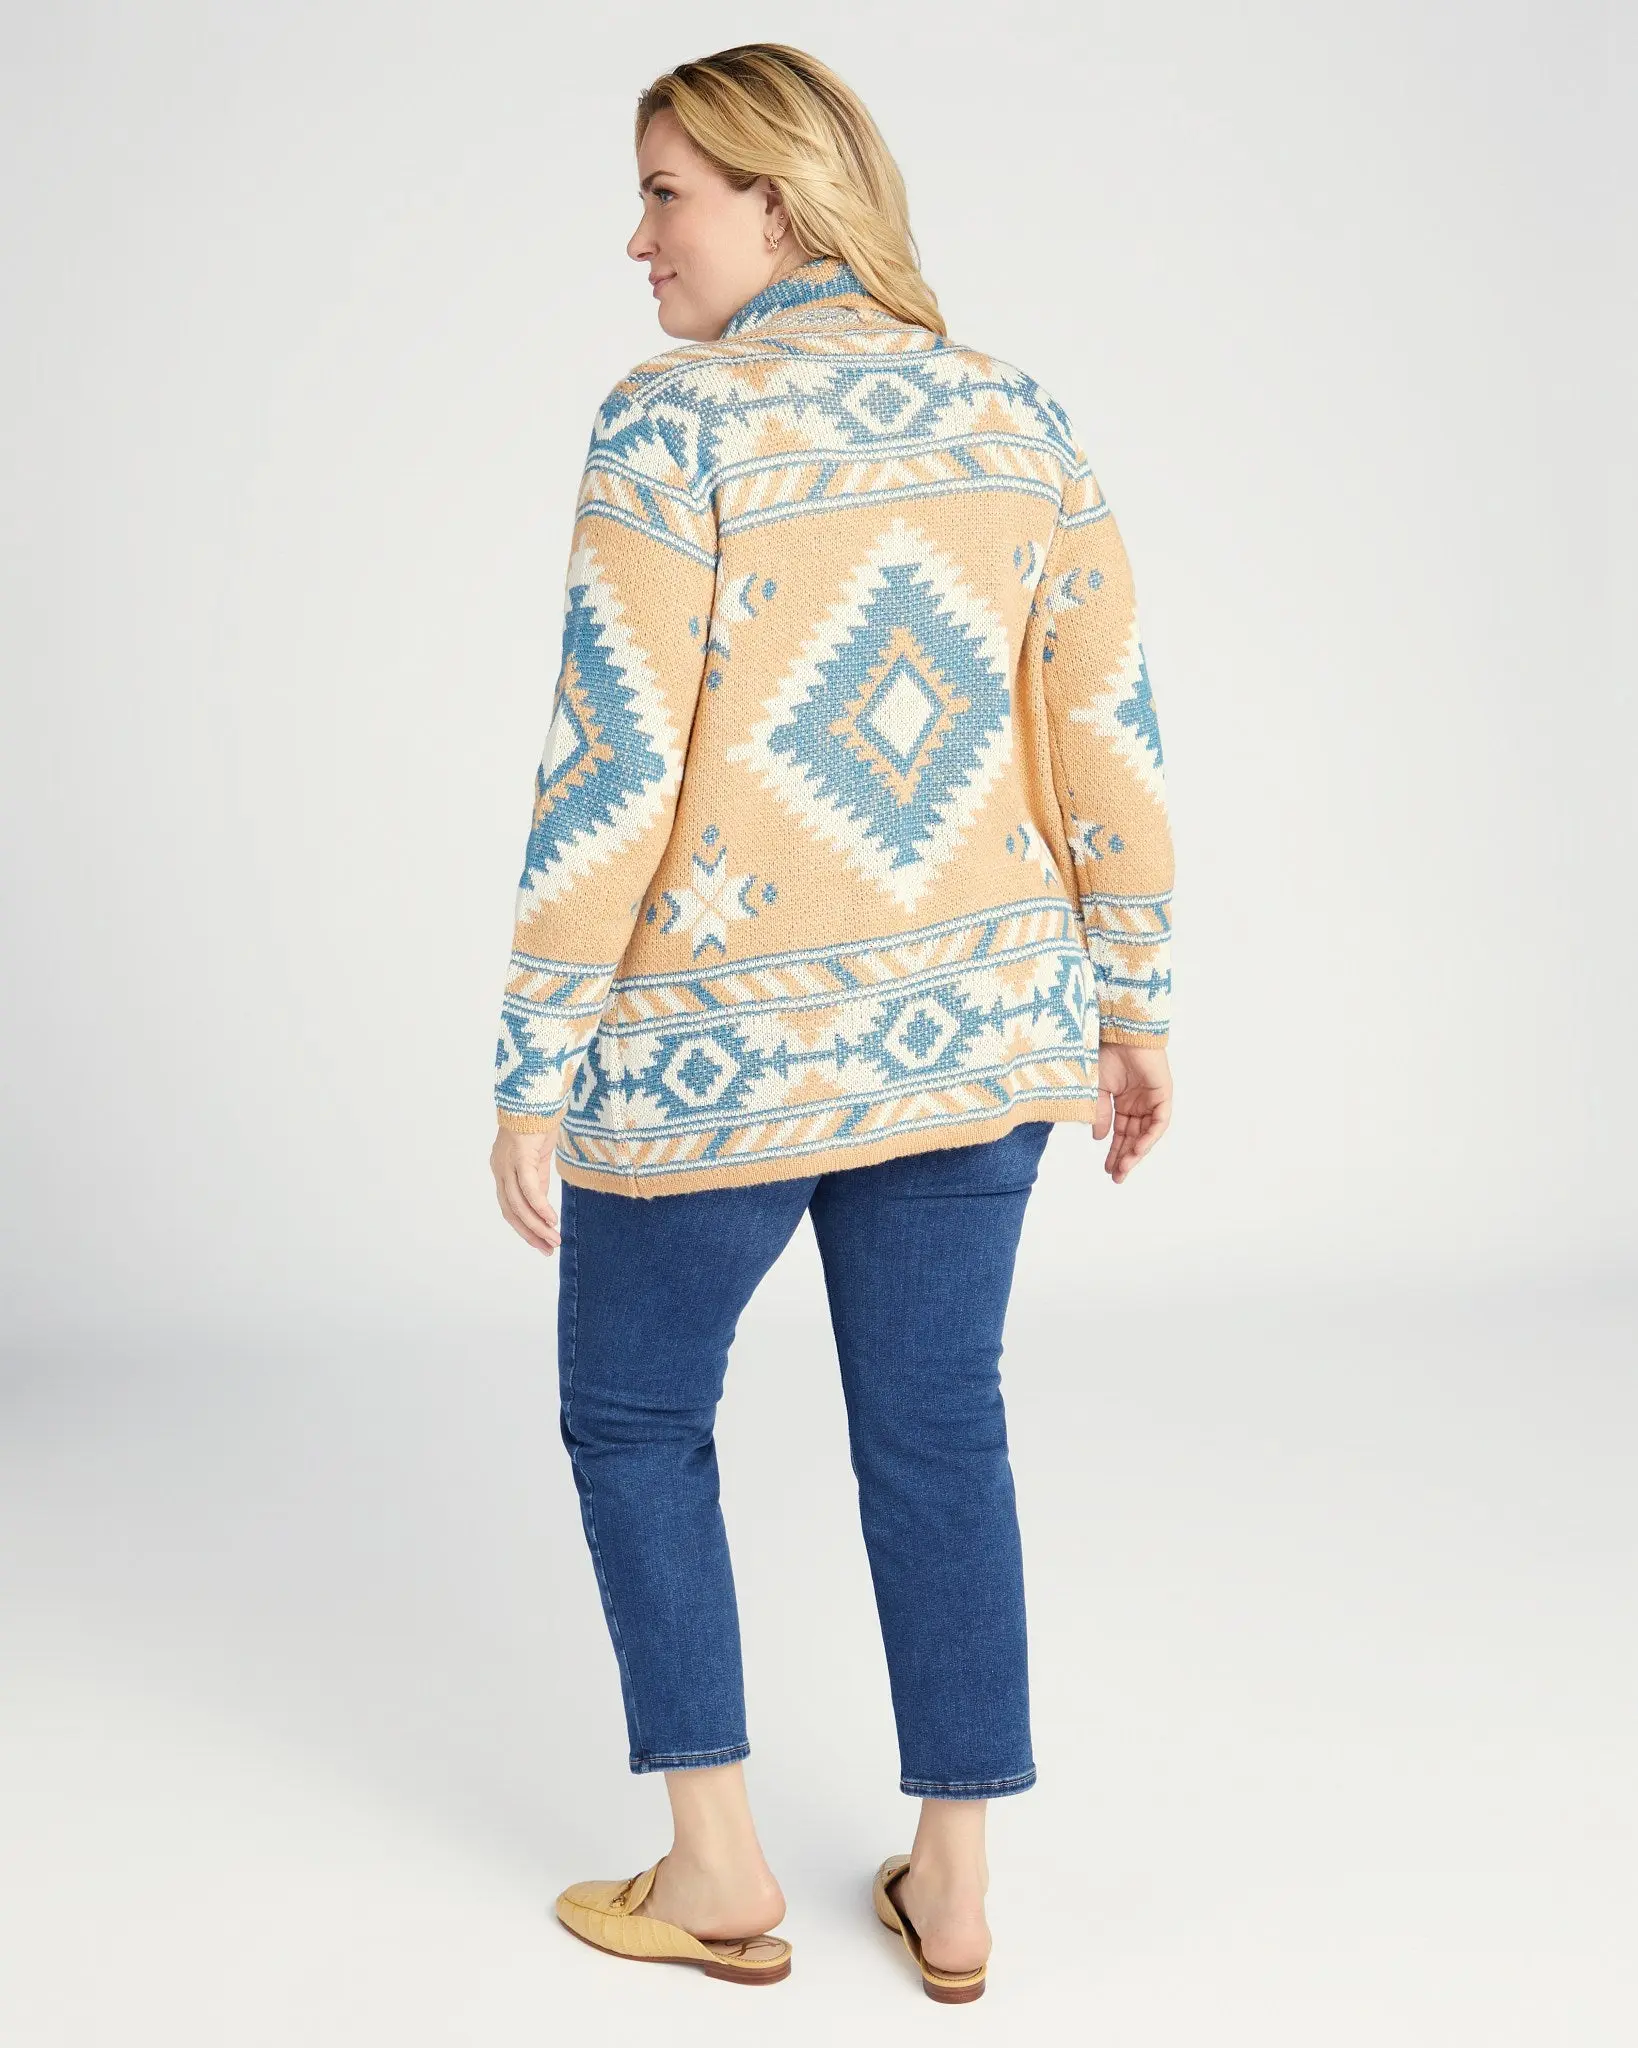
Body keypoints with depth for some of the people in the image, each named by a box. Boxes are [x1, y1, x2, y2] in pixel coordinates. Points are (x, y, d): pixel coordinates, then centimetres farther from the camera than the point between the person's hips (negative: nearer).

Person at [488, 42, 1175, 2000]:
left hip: (719, 1045, -5)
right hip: (974, 1026, 5)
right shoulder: (1017, 419, 4)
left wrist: (536, 1068, -10)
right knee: (934, 1433, 15)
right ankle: (952, 1884, 24)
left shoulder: (677, 418, -13)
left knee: (633, 1416, 16)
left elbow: (611, 768, -17)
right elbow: (1112, 738, 4)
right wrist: (1131, 1006, 13)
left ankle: (716, 1873, 20)